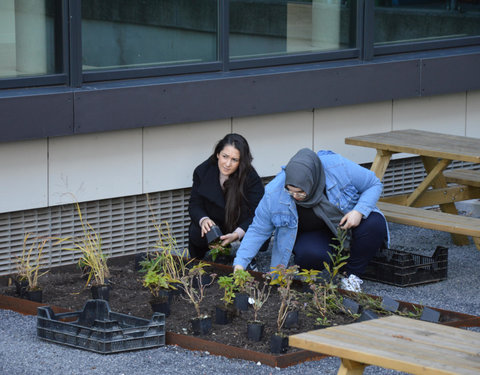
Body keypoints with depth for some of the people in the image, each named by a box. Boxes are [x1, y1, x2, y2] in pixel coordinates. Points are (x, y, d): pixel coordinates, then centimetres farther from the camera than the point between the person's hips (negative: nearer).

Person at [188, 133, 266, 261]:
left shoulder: (251, 178, -21)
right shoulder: (202, 171, -12)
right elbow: (195, 204, -6)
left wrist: (237, 234, -43)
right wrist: (203, 219, -31)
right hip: (212, 225, 2)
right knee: (196, 234, -28)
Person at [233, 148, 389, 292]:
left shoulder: (339, 168, -30)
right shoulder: (274, 193, -27)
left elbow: (374, 184, -13)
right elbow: (258, 230, -13)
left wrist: (359, 211, -30)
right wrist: (240, 263, -21)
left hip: (345, 220, 2)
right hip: (311, 233, -2)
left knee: (375, 224, -30)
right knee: (312, 255, -37)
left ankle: (353, 274, -6)